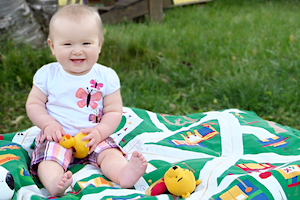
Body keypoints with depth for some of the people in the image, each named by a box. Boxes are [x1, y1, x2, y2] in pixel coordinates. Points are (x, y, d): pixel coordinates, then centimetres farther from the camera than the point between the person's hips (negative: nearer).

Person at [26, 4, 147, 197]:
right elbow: (33, 104, 5)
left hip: (94, 137, 0)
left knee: (110, 153, -26)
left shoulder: (107, 76, -3)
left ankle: (124, 173, -51)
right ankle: (53, 183, -54)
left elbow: (114, 111, -2)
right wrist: (48, 124, -14)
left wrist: (99, 132, -19)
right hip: (58, 136, 0)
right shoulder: (47, 74, -1)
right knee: (49, 158, -28)